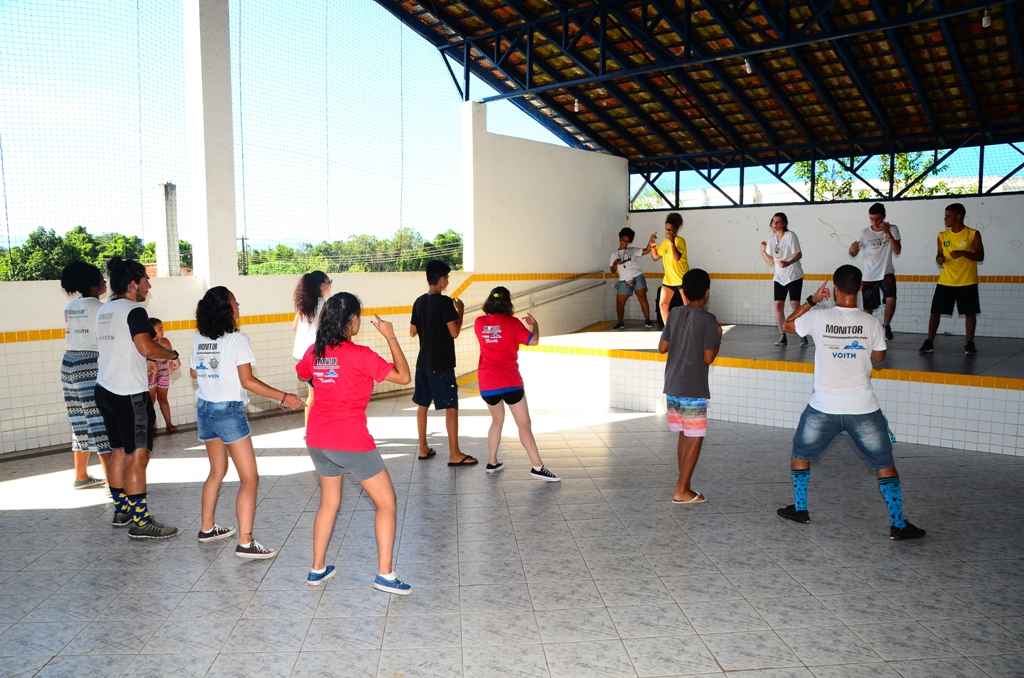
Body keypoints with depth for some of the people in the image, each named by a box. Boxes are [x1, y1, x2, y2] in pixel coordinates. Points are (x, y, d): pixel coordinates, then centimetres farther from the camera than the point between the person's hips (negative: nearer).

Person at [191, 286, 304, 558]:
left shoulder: (198, 339, 5)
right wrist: (283, 398, -16)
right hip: (229, 411, -8)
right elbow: (248, 381, -19)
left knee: (217, 471, 25)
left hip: (205, 410, 8)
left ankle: (206, 528, 34)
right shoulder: (237, 340, -14)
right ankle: (245, 543, -7)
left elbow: (194, 373, 17)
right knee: (249, 478, -3)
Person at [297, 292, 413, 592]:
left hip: (317, 440, 7)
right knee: (386, 503, 7)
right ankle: (385, 574, 6)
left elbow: (301, 375, 24)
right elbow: (404, 377, -14)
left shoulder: (315, 351, 3)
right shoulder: (360, 355, -16)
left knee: (329, 502, 24)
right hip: (351, 442, -7)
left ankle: (317, 569, 31)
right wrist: (390, 337, -9)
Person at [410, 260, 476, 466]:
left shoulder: (419, 302, 7)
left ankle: (423, 448, 22)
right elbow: (454, 332, -16)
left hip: (423, 362, 8)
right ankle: (454, 455, 0)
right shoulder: (445, 302, -15)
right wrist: (461, 312, -3)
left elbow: (412, 332, 13)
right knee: (451, 407, -2)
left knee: (422, 404, 14)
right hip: (441, 364, -7)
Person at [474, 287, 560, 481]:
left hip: (486, 383, 5)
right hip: (509, 382, -5)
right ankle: (537, 466, -4)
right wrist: (534, 324, 13)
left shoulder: (479, 323, 6)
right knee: (524, 425, 0)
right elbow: (533, 341, -5)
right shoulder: (512, 323, -7)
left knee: (497, 420, 23)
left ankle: (492, 462, 26)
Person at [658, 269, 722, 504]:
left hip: (673, 387, 6)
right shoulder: (708, 320, -12)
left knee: (684, 437, 15)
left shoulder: (675, 314, 5)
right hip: (693, 390, -6)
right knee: (695, 440, 4)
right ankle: (681, 491, 6)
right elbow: (708, 358, -12)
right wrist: (718, 337, 2)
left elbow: (662, 348, 6)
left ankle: (684, 488, 21)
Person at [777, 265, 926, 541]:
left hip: (823, 406, 0)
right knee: (885, 464, 13)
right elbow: (879, 358, 9)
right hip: (863, 407, 0)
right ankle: (898, 524, 15)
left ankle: (799, 509, 29)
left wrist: (812, 300, 13)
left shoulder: (819, 317, -11)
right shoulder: (872, 323, -7)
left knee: (800, 454, 21)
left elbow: (787, 324, 8)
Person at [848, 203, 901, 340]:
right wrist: (852, 249, -28)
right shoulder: (865, 233, -3)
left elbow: (897, 251, -14)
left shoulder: (892, 229, -4)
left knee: (891, 299, -25)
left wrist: (888, 233, -24)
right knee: (868, 308, 6)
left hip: (886, 273, -1)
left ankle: (886, 325, -2)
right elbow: (853, 254, -4)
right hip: (868, 276, 1)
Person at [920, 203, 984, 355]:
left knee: (970, 313, 2)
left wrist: (964, 253, -23)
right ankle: (929, 342, 5)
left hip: (967, 282, -3)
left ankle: (969, 343, 12)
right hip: (945, 282, 3)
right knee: (935, 312, -1)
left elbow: (980, 256, -6)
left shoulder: (973, 234, -4)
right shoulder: (942, 236, 7)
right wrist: (939, 259, -10)